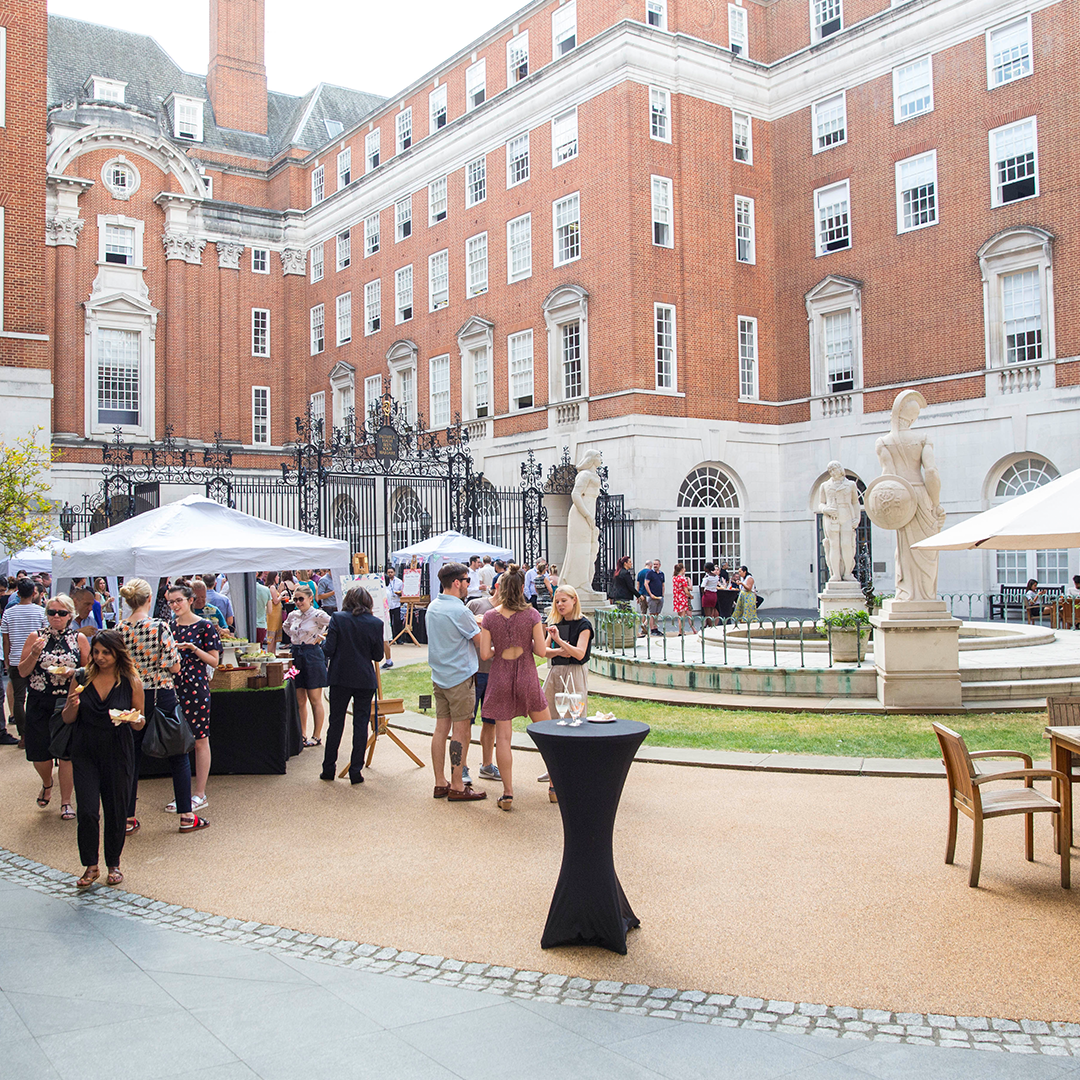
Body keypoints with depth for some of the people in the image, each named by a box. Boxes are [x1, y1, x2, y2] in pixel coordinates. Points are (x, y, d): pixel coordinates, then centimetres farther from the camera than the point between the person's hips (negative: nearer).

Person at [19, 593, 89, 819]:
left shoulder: (79, 639, 3)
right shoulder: (35, 637, 4)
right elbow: (22, 672, 3)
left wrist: (73, 672, -12)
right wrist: (35, 654, -14)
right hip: (39, 704, 1)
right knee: (40, 753, 6)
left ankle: (66, 802, 15)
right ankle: (47, 783, 40)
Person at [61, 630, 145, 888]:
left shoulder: (131, 681, -3)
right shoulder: (81, 678, 1)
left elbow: (140, 722, 4)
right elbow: (67, 719, 6)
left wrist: (135, 719, -19)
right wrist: (73, 705, -15)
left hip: (118, 753, -1)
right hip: (85, 753, 1)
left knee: (116, 811, 6)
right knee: (87, 811, -7)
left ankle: (113, 864, 26)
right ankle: (90, 866, 12)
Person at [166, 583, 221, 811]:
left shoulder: (205, 626, -5)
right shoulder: (170, 626, 10)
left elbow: (214, 661, -5)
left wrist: (193, 648, -17)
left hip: (196, 688, -5)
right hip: (173, 687, 5)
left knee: (200, 740, 1)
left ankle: (200, 795, 8)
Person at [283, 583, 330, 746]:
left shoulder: (318, 615, -10)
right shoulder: (293, 615, 9)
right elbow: (286, 627, 30)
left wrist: (321, 637, -11)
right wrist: (294, 639, 14)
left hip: (312, 656, -6)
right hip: (297, 657, 6)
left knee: (315, 700, 1)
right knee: (300, 700, 9)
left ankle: (316, 737, 9)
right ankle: (301, 736, 16)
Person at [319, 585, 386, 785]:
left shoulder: (337, 618, -8)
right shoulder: (376, 623, -5)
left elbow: (328, 650, -10)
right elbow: (378, 655, -1)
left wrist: (324, 642, 11)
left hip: (340, 678, 0)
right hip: (365, 680, 0)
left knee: (336, 722, 12)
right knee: (361, 724, 6)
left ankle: (329, 768, 20)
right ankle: (356, 771, 7)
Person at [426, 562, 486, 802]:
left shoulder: (432, 607, 8)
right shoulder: (458, 611, -18)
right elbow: (480, 640, -10)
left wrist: (474, 622, 14)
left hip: (439, 676, 8)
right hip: (460, 677, -8)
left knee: (441, 728, 11)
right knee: (461, 731, -1)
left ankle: (440, 783, 17)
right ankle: (457, 787, 3)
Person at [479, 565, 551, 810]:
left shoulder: (490, 616, -5)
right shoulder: (531, 614, -8)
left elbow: (484, 654, -6)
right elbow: (541, 651, -8)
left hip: (500, 679, 1)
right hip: (527, 679, 0)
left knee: (503, 737, 5)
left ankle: (507, 794, 7)